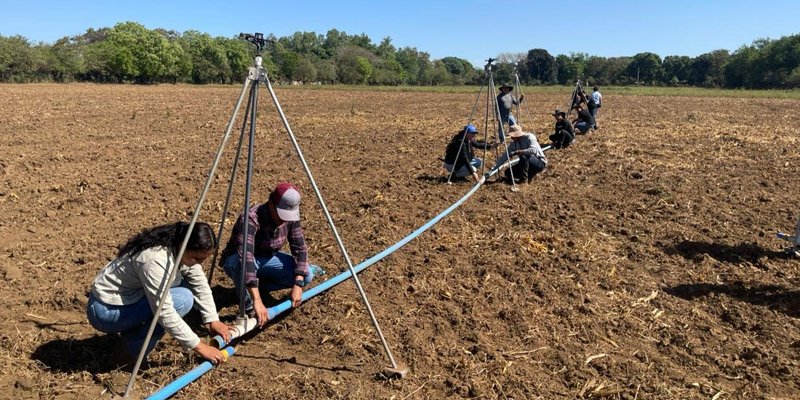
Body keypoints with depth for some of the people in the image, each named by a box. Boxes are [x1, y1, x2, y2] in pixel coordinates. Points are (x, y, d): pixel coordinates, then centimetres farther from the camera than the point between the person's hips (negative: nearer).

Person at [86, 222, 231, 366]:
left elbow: (201, 285, 2)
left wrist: (213, 320, -9)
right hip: (106, 311, -9)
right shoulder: (156, 260, -32)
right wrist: (199, 346, -27)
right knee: (182, 299, -23)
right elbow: (165, 314, -32)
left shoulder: (183, 252, -7)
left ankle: (130, 330, 8)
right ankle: (130, 350, -7)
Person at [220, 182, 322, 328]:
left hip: (268, 258, 5)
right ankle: (248, 308, -16)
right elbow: (245, 257, -47)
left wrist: (298, 284, -27)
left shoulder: (291, 217, -17)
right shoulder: (250, 218, -36)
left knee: (306, 276, -16)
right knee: (240, 262, -41)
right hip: (237, 261, -5)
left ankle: (259, 284, 2)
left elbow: (300, 248, -14)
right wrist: (257, 300, -54)